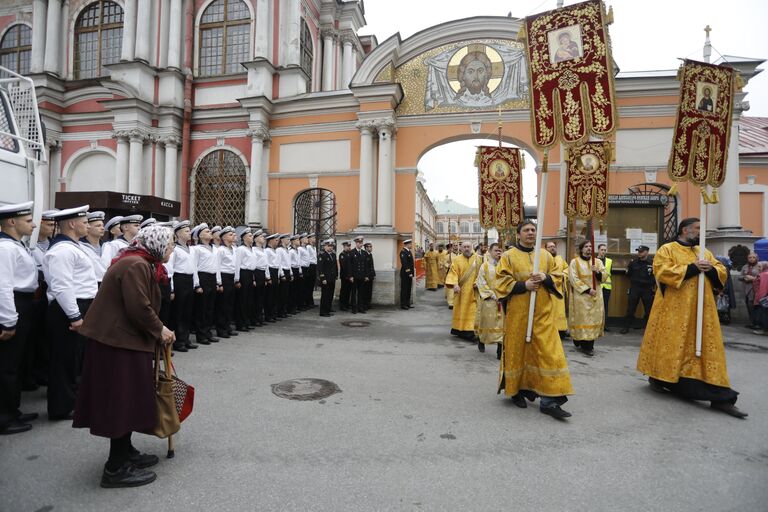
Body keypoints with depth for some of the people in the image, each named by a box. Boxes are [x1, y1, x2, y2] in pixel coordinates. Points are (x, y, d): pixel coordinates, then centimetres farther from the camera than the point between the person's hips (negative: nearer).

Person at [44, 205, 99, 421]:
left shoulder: (71, 247, 16)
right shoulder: (63, 250, -18)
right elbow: (62, 287, -24)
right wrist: (74, 316, -23)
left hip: (79, 307, 10)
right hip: (69, 310, -10)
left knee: (75, 358, 19)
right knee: (65, 359, 1)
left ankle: (70, 398, 33)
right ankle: (62, 408, 12)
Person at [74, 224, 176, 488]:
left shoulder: (139, 263, 12)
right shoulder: (135, 265, -21)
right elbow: (139, 308, -26)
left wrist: (157, 330, 10)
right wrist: (159, 330, -11)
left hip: (120, 337, 10)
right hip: (119, 341, -10)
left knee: (127, 399, 18)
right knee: (123, 400, 0)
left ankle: (125, 452, 32)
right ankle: (116, 468, 13)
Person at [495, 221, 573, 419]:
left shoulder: (546, 255, 10)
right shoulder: (509, 256, 0)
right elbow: (501, 282, -6)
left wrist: (545, 278, -10)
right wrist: (523, 285, -18)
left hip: (543, 313, 3)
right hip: (518, 312, -2)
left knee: (548, 352, -3)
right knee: (518, 350, 6)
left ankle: (549, 399, 1)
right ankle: (517, 390, 25)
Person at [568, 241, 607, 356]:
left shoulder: (598, 262, 12)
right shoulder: (574, 262, -1)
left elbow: (604, 277, 5)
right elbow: (573, 279, -10)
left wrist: (598, 272, -17)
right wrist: (587, 289, -16)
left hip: (595, 296, 4)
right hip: (581, 296, -4)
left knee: (594, 318, 2)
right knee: (582, 319, -4)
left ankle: (588, 345, 9)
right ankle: (583, 344, 3)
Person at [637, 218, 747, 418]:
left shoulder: (704, 252, 16)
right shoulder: (666, 250, -3)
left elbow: (721, 273, 12)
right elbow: (663, 272, -17)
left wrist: (710, 269, -10)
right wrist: (693, 268, -18)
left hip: (702, 309, 6)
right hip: (674, 309, -5)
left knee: (706, 347, 3)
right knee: (670, 344, 1)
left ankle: (720, 398, 5)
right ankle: (657, 377, 21)